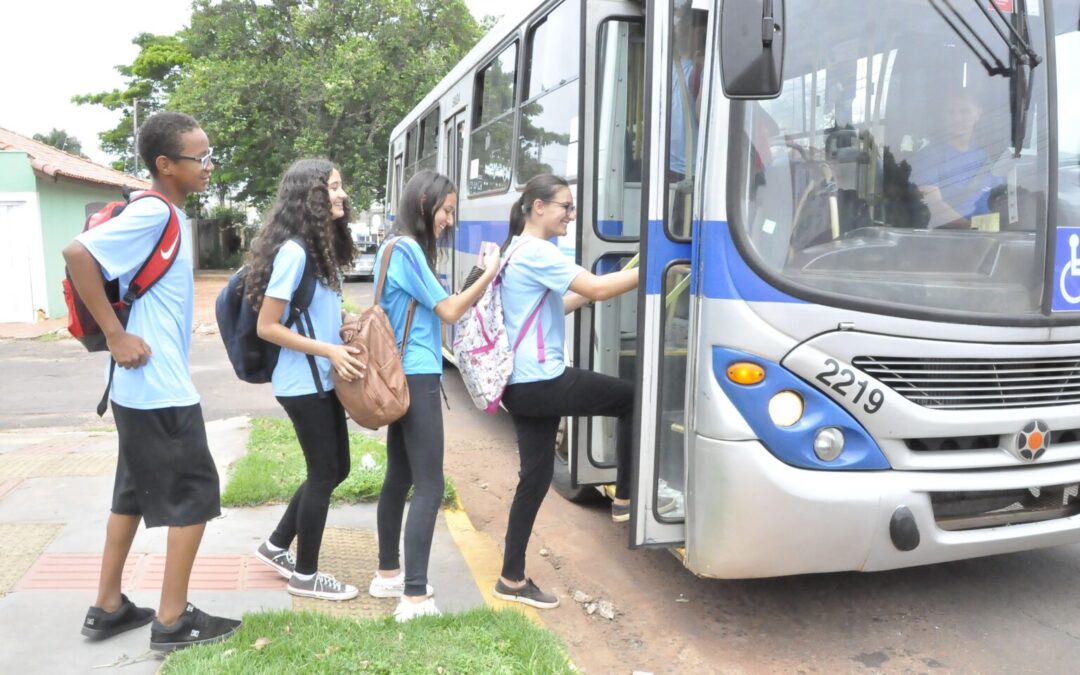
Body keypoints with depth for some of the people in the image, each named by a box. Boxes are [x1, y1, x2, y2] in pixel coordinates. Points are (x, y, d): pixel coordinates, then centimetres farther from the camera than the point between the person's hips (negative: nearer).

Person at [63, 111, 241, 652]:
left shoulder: (168, 216, 11)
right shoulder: (153, 214, -17)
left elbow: (125, 273, 21)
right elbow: (77, 252, -27)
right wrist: (115, 335, -24)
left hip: (143, 387, 9)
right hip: (161, 389, -9)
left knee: (135, 492, 17)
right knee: (195, 495, 0)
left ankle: (108, 607, 29)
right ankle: (173, 621, 11)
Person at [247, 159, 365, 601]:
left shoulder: (324, 246, 9)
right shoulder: (293, 251, -18)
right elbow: (267, 327, -19)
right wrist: (329, 351, -22)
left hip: (323, 380, 9)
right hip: (302, 383, -9)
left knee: (335, 469, 17)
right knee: (324, 474, 3)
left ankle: (276, 547, 33)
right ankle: (305, 575, 21)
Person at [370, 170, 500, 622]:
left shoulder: (400, 249, 16)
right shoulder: (406, 249, -13)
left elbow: (440, 308, 14)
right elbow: (449, 312, -11)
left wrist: (480, 286, 4)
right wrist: (489, 274, -6)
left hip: (403, 377, 10)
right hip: (416, 379, -10)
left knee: (400, 478, 16)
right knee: (429, 487, -8)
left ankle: (388, 575, 27)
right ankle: (414, 597, -6)